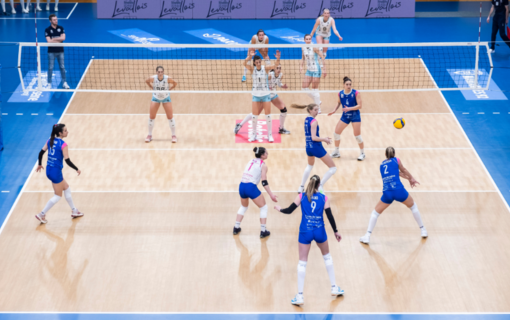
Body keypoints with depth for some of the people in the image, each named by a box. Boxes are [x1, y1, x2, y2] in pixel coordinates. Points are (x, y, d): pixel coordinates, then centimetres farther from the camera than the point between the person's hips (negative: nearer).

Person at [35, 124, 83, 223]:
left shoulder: (50, 141, 2)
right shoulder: (63, 145, -19)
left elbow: (41, 153, 6)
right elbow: (67, 160, -20)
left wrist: (40, 164, 21)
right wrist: (77, 169, -7)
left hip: (49, 169, 8)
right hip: (56, 171, -8)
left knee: (66, 188, 23)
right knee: (58, 195, 8)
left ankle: (74, 211, 34)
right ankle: (42, 214, 8)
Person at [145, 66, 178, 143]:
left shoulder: (167, 79, -22)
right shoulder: (153, 78, -20)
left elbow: (175, 83, -2)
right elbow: (147, 81, 3)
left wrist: (169, 89, -10)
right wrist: (152, 88, -3)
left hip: (166, 98, -1)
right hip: (155, 98, 1)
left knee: (170, 117, -2)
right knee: (151, 117, 1)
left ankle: (174, 135, 9)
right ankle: (149, 135, 15)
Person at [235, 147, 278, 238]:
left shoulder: (251, 161, 17)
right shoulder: (263, 165, -2)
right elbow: (264, 182, -9)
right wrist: (271, 195, -12)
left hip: (242, 186, 7)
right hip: (251, 187, -6)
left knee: (244, 206, 31)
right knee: (264, 207, 11)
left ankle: (236, 228, 31)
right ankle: (263, 231, 10)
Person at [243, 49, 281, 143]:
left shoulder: (265, 68, -9)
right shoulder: (252, 69, -7)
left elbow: (275, 65, -25)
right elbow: (245, 64, -27)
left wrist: (278, 59, -46)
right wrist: (249, 56, -46)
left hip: (266, 94, -1)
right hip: (255, 94, 1)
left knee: (268, 115, 2)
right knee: (254, 115, 3)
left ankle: (270, 135, 12)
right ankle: (254, 134, 18)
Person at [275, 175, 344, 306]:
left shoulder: (302, 196, -1)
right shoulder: (324, 198, 0)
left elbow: (289, 210, -2)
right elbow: (330, 216, -1)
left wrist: (279, 209, 18)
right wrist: (336, 231, 10)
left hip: (305, 232, -1)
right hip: (320, 231, 1)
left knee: (302, 262, 3)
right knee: (327, 256, 24)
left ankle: (299, 296, 0)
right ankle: (334, 288, 31)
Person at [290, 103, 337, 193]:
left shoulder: (306, 119, 9)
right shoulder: (314, 121, -16)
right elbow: (314, 138, -22)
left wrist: (322, 138, 16)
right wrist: (325, 139, -10)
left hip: (308, 147, 9)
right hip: (316, 147, -9)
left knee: (310, 166, 36)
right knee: (333, 168, 0)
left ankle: (301, 187, 36)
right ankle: (320, 185, -6)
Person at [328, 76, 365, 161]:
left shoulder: (356, 93, -16)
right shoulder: (340, 94, -5)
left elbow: (359, 106, -18)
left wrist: (349, 108, -30)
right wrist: (334, 110, -1)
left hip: (355, 116, -4)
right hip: (345, 116, 4)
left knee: (357, 135, -4)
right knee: (336, 133, 2)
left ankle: (362, 153, 14)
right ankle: (336, 152, 20)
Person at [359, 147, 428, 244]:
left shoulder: (382, 165, 22)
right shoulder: (396, 160, 9)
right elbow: (404, 170, 24)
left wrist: (409, 178, 39)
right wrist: (412, 179, 42)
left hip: (387, 193, 2)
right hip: (399, 190, -2)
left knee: (376, 212, 21)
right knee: (413, 206, 25)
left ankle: (367, 236, 9)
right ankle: (423, 230, 31)